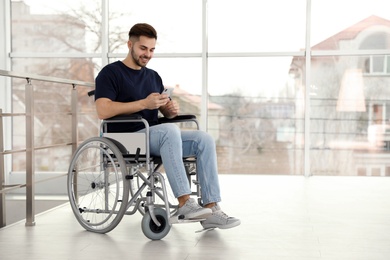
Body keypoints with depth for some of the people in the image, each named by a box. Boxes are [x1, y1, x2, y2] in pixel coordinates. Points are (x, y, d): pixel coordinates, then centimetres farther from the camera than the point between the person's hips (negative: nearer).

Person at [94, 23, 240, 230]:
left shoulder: (153, 77, 21)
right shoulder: (110, 73, -1)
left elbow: (166, 113, 19)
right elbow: (103, 111, -16)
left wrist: (172, 109, -6)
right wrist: (144, 103, -21)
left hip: (156, 137, 7)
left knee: (204, 139, -17)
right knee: (170, 130, -37)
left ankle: (211, 209, -21)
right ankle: (184, 203, -37)